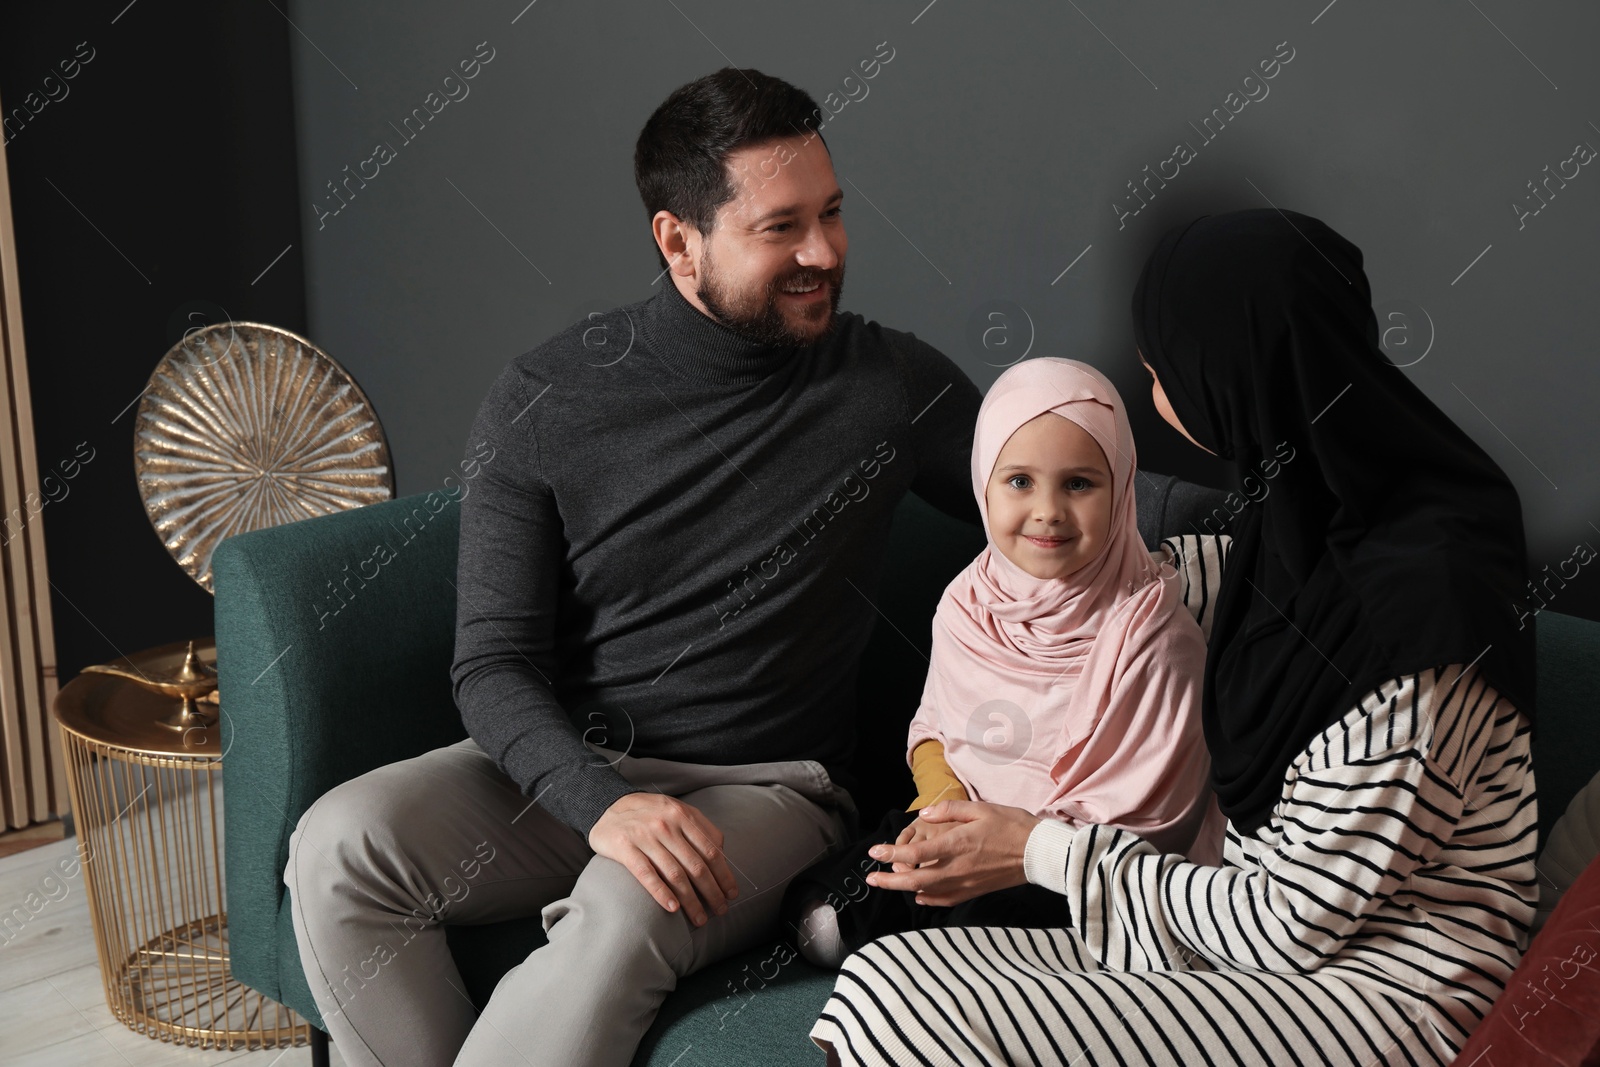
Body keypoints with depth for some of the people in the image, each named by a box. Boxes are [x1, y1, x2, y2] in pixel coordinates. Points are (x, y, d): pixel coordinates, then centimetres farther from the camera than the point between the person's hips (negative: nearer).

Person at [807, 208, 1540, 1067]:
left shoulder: (1412, 606, -25)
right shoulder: (1324, 514, 1)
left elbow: (1299, 923, -18)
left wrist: (1046, 854, -9)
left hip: (1378, 990, -8)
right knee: (882, 983, -13)